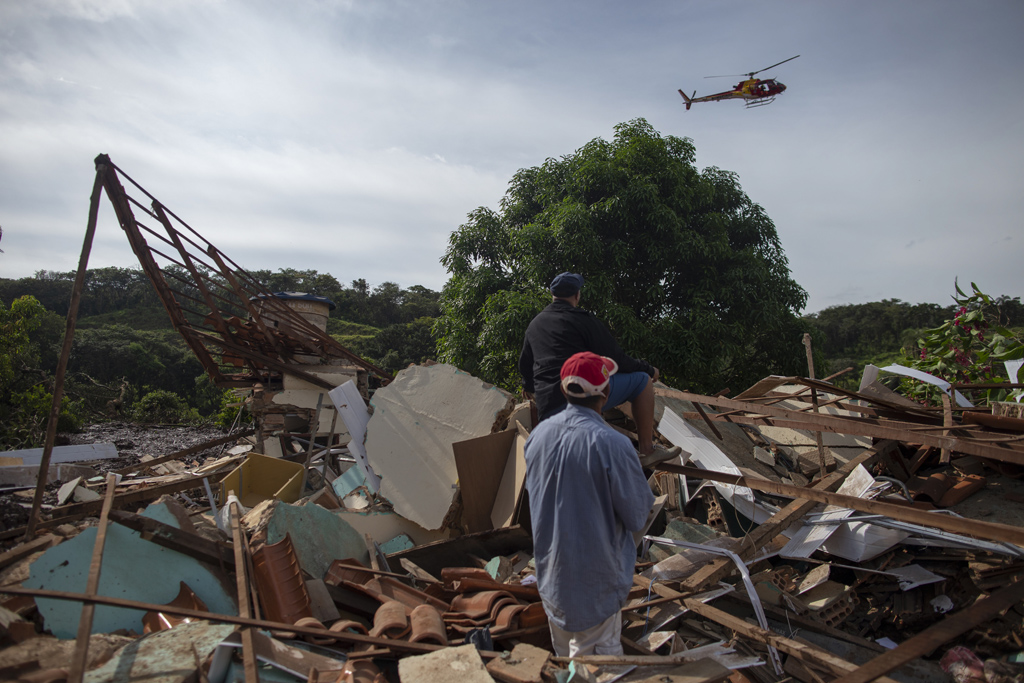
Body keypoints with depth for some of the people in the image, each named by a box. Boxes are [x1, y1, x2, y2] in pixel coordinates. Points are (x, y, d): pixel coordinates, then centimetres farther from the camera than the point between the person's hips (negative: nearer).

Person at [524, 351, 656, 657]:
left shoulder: (538, 434, -7)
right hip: (594, 581, -6)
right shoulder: (612, 445, -27)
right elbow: (637, 517, -15)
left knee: (564, 651, 26)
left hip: (549, 572, 7)